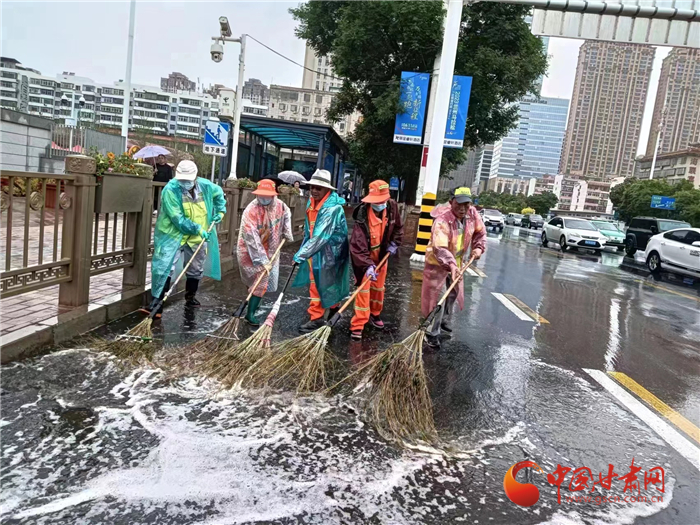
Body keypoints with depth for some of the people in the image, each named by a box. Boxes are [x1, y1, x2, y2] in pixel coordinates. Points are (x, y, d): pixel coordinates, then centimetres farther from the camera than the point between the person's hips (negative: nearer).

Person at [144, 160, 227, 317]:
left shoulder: (205, 186, -4)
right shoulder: (170, 190, -19)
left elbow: (219, 193, 21)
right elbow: (178, 219, -22)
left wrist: (220, 210, 11)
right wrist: (197, 229, -20)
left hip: (198, 238, 5)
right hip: (173, 235, -4)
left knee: (195, 271, 15)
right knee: (164, 268, -11)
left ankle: (191, 298, 34)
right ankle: (157, 301, -5)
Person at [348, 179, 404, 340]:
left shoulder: (392, 206, -15)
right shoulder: (362, 216, -31)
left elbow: (398, 227, 6)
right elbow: (358, 245, -32)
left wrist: (394, 243, -4)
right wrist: (368, 265, -39)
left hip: (382, 253, 5)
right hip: (364, 256, -5)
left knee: (378, 287, 17)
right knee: (363, 289, -7)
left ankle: (374, 314, 38)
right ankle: (358, 324, 1)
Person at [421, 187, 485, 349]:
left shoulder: (473, 214, -13)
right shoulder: (442, 220, -34)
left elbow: (480, 232, 8)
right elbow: (440, 248, -44)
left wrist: (478, 247, -9)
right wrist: (450, 264, -58)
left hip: (456, 262, 7)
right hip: (438, 262, -7)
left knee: (454, 293, 23)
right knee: (437, 297, -7)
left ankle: (444, 320, 47)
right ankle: (432, 333, 6)